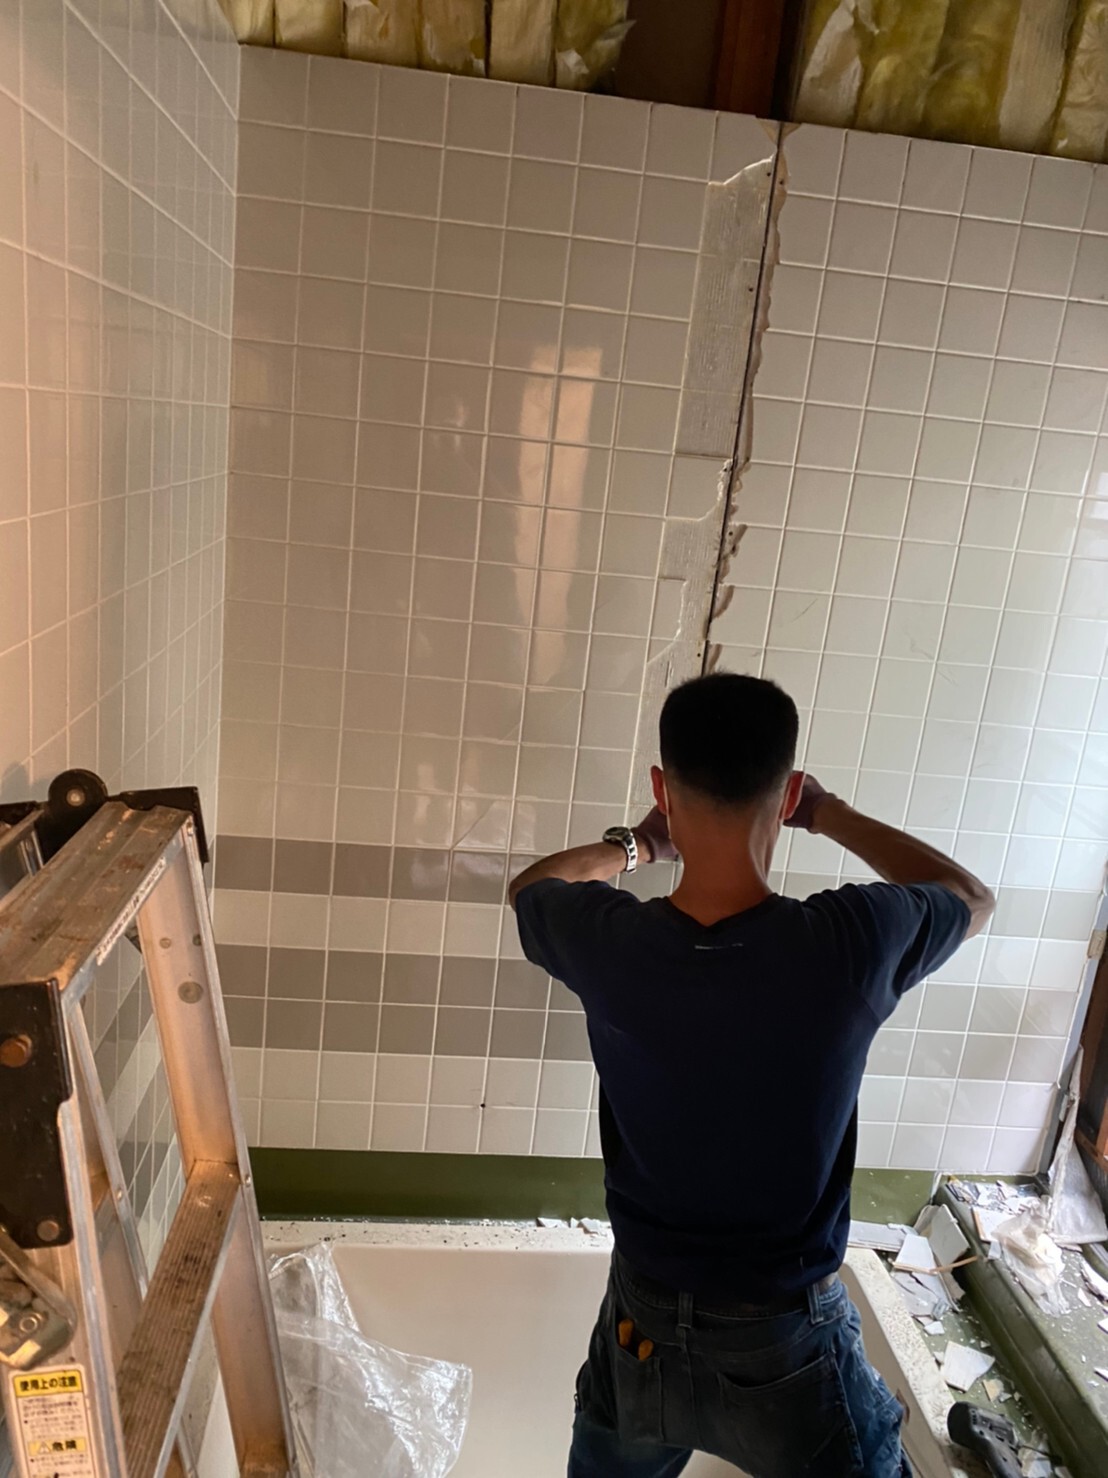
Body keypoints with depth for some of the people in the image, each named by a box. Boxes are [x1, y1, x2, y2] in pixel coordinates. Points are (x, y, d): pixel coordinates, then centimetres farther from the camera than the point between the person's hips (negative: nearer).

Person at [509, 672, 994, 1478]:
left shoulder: (607, 942, -20)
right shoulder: (851, 944, -25)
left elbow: (531, 887, 6)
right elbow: (973, 898, 0)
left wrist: (637, 845, 18)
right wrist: (832, 815, 6)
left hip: (641, 1333, 2)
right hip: (787, 1350, -2)